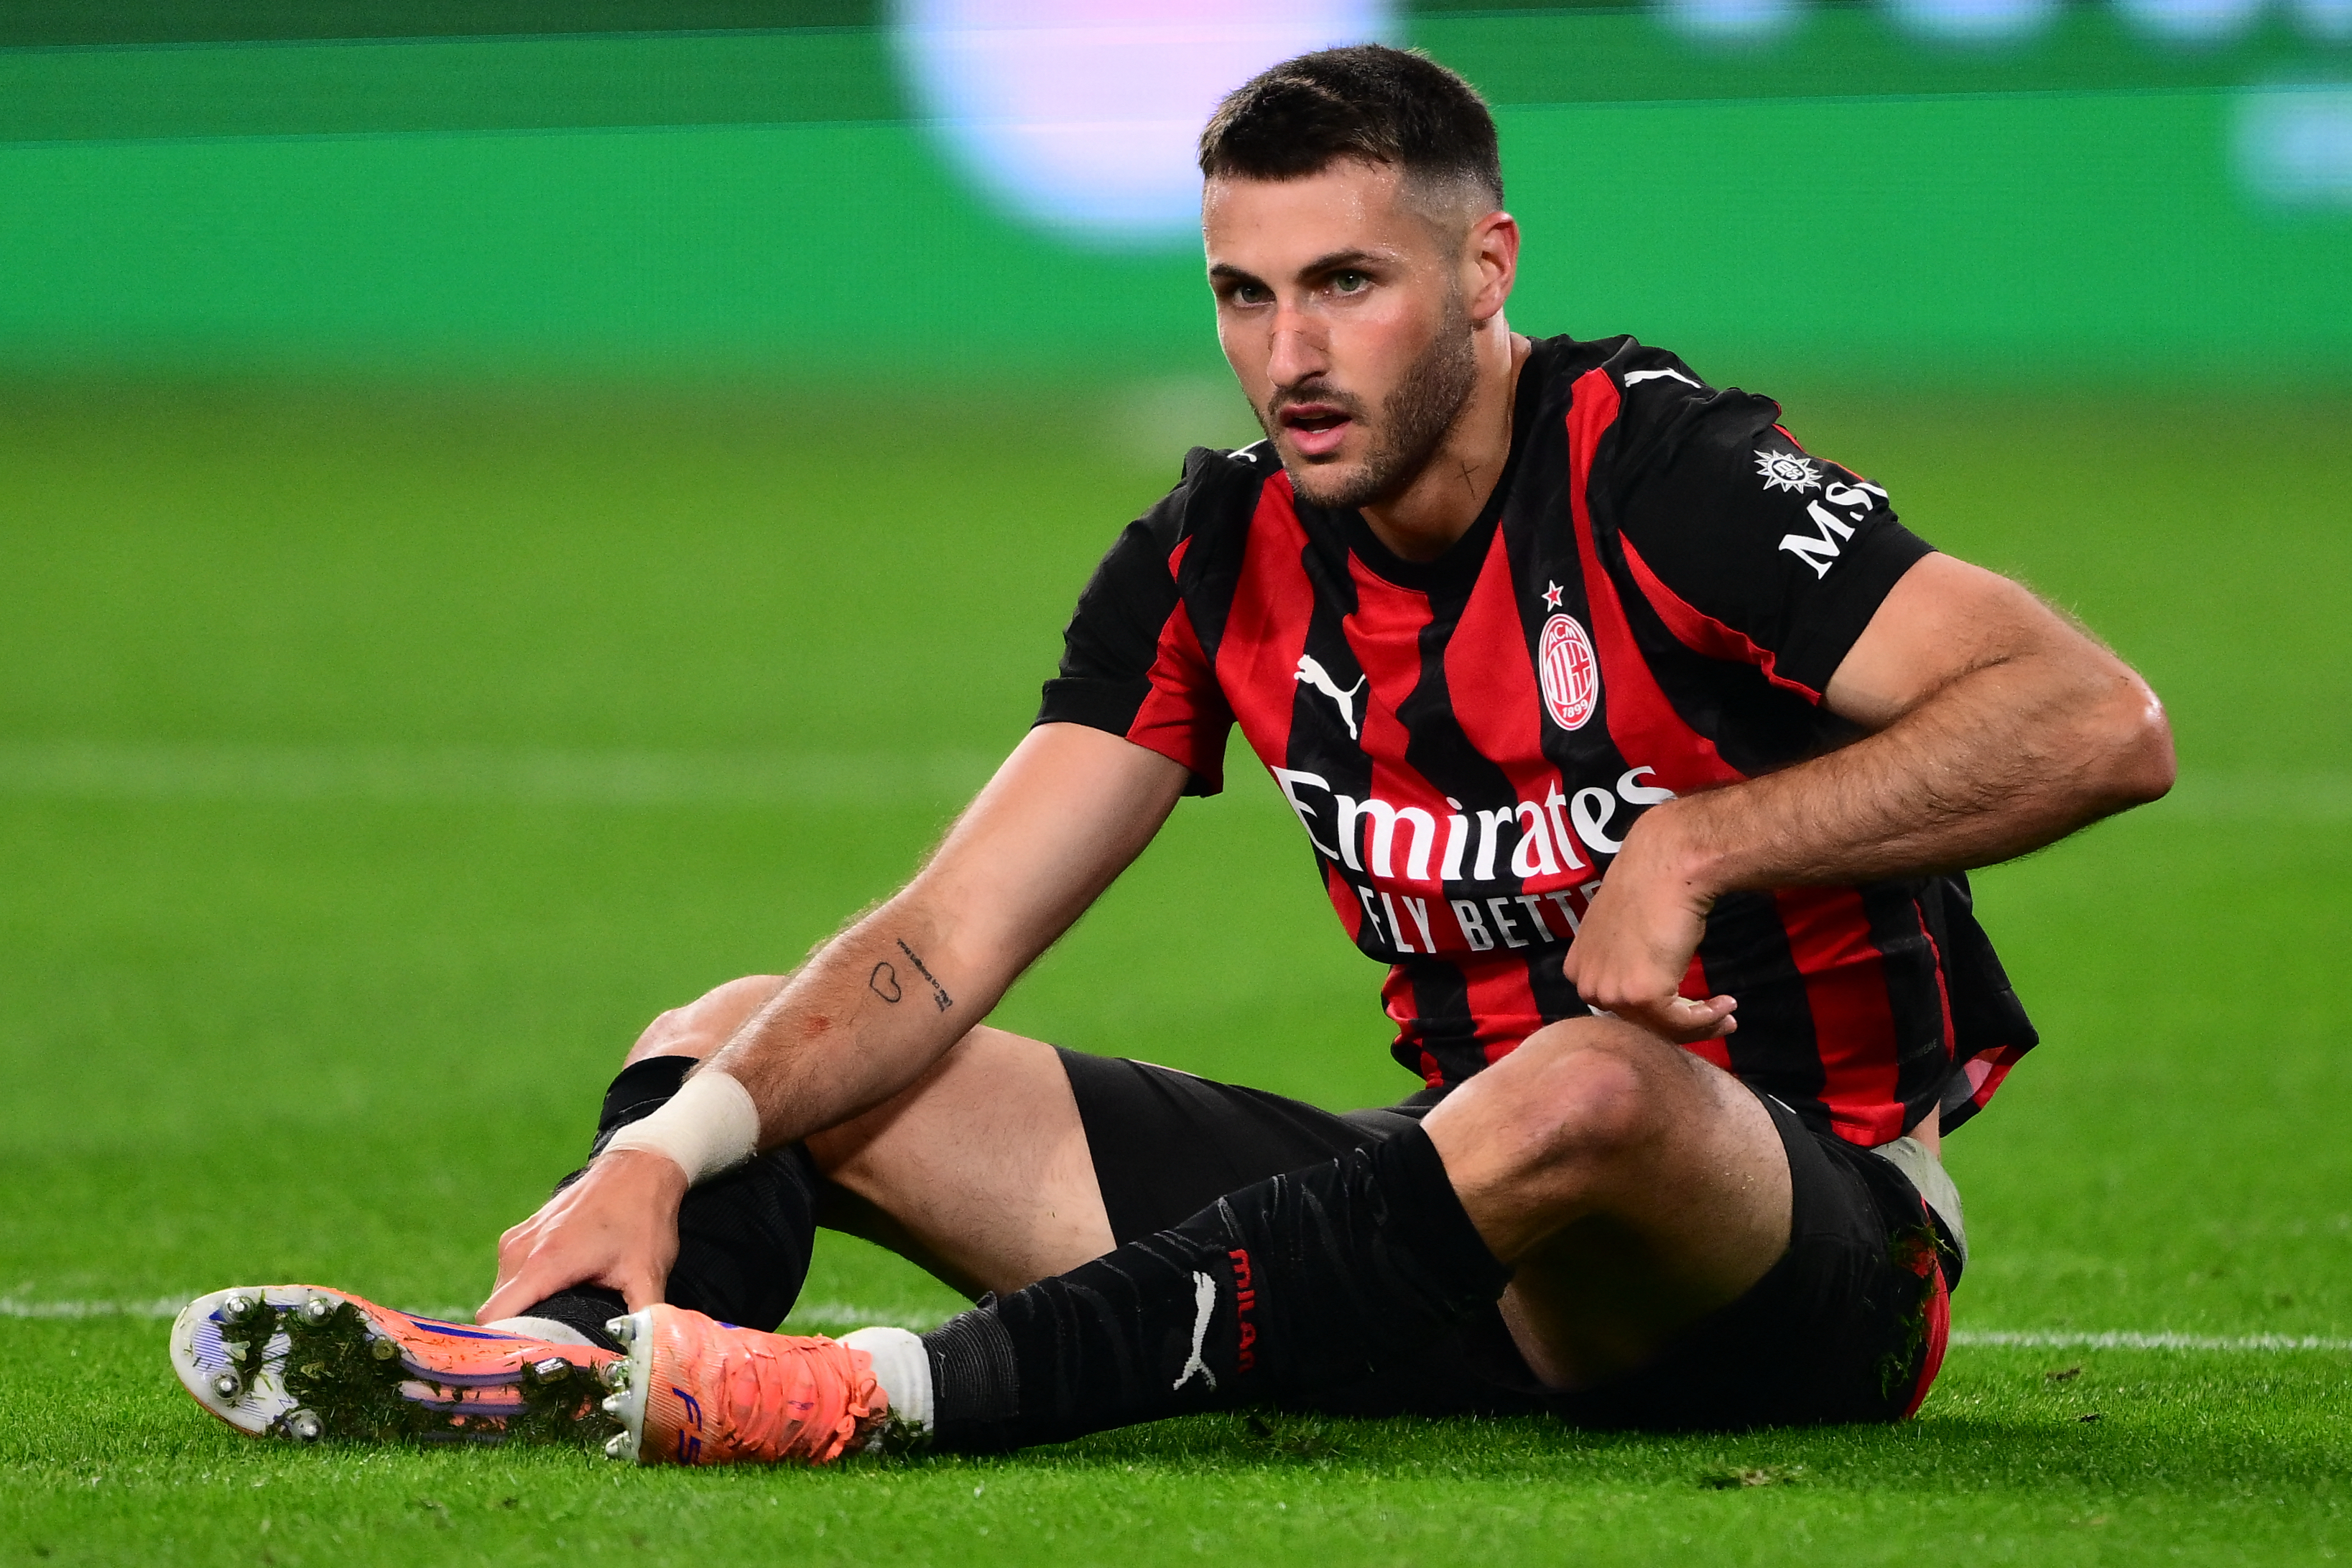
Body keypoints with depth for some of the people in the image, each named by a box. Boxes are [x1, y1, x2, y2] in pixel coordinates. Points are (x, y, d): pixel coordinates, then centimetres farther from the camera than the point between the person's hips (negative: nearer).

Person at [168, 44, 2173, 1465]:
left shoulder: (1654, 476, -15)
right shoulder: (1223, 557, 3)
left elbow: (2101, 720, -26)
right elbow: (938, 950, -1)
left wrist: (1702, 846, -29)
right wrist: (668, 1149, -18)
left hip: (1810, 1244, -7)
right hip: (1470, 1208, 7)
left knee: (1588, 1098, -44)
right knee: (732, 1046, 1)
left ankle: (894, 1394, -46)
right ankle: (576, 1359, -35)